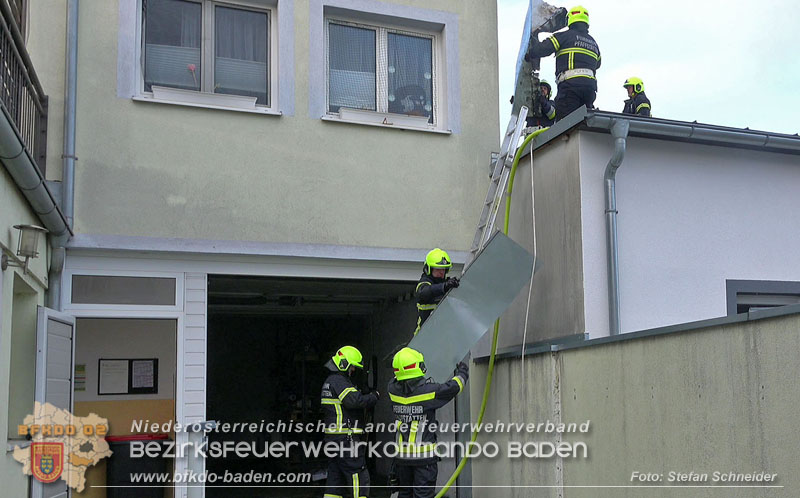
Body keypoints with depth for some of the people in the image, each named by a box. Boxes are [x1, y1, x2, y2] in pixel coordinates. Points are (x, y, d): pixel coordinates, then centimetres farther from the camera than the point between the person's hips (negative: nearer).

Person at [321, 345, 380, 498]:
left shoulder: (329, 381, 20)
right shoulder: (339, 381, -13)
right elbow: (354, 401, -26)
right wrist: (373, 397, -12)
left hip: (332, 438, 10)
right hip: (345, 438, -10)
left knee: (335, 477, 13)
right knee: (358, 476, -6)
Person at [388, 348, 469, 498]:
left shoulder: (393, 390, -3)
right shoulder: (428, 390, -15)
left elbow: (397, 379, 21)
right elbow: (453, 387, -2)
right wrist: (462, 373, 19)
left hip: (402, 455, 5)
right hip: (424, 455, -4)